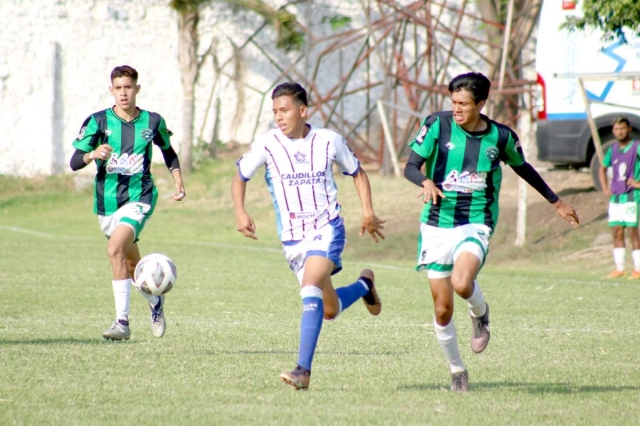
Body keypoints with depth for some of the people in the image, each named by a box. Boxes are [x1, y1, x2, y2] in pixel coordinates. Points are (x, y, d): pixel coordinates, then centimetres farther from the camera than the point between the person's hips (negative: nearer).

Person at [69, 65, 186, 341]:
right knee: (131, 263, 14)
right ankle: (155, 302, 44)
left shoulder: (153, 122, 0)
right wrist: (92, 155, -28)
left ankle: (122, 322, -24)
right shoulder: (98, 121, -3)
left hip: (139, 197, -3)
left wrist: (178, 181, 7)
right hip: (107, 201, 3)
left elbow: (168, 152, 20)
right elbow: (74, 161, -8)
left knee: (115, 249, -26)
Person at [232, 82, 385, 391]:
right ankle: (364, 285, 45)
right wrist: (240, 212, -9)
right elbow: (240, 177, 8)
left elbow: (357, 173, 13)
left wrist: (368, 211, 2)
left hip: (327, 229, -3)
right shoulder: (266, 145, -5)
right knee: (329, 310, 10)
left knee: (310, 288, -28)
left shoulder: (329, 141, -3)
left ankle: (303, 370, -28)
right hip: (292, 238, 3)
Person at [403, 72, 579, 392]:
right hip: (437, 225, 1)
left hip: (476, 224, -1)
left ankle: (480, 314, 6)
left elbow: (523, 168, 18)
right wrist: (426, 182, -31)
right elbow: (410, 166, -7)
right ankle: (457, 371, 23)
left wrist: (556, 202, 27)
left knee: (461, 283, -29)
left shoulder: (501, 136, -1)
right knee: (442, 309, 1)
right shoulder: (437, 125, -5)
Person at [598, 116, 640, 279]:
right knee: (617, 233, 5)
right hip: (615, 197, 6)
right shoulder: (613, 149, 12)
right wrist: (605, 188, 16)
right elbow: (602, 168, 28)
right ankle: (619, 269, 9)